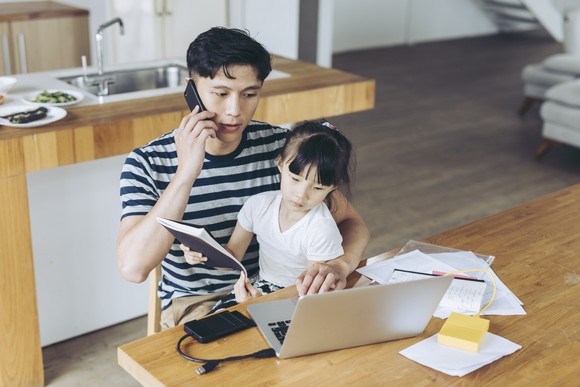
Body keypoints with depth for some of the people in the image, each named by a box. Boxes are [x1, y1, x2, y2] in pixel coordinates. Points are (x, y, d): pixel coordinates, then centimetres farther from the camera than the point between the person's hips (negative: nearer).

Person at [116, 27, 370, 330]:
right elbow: (132, 268, -25)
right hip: (195, 305, -4)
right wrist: (186, 172, -30)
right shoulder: (146, 164, -12)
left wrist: (339, 266, -27)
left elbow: (351, 222, -2)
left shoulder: (281, 145, -4)